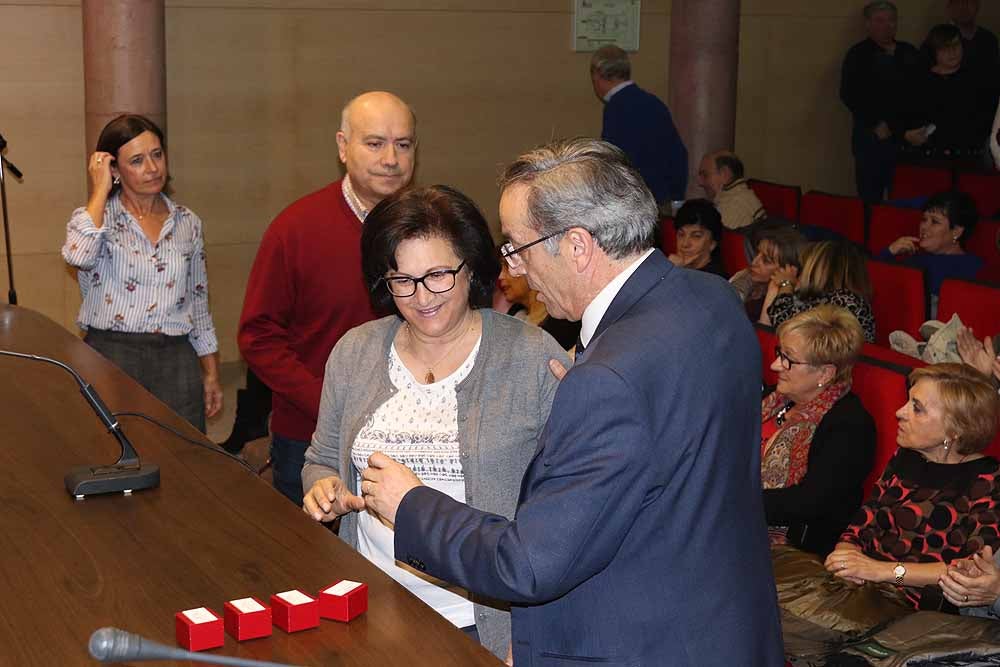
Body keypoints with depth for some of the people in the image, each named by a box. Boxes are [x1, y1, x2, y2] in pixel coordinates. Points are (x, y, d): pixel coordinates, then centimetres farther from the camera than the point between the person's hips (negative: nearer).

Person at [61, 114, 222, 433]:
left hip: (176, 362, 3)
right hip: (110, 358, -3)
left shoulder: (187, 223, 11)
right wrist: (101, 190, -11)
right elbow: (78, 255, -23)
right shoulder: (94, 216, 1)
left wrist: (211, 374, 13)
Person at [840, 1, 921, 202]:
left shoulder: (910, 53, 14)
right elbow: (849, 96, -6)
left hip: (905, 136, 3)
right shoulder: (858, 55, 2)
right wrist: (876, 125, -11)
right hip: (871, 135, -3)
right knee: (870, 196, -4)